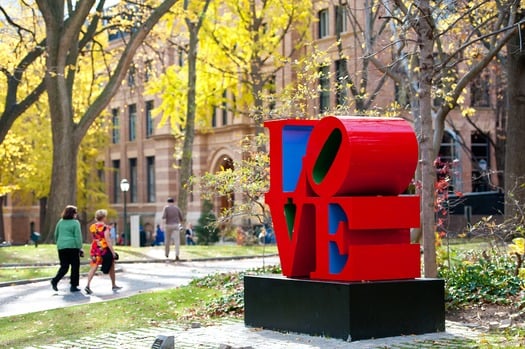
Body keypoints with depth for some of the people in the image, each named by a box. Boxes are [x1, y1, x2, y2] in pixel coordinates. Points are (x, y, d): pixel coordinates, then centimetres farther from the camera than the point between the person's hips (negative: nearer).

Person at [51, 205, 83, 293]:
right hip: (72, 246, -5)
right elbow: (78, 237, -10)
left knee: (64, 266, 11)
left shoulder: (60, 222, 11)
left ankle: (55, 280, -11)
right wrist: (79, 248, -7)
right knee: (75, 266, 5)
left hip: (61, 247, 5)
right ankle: (73, 286, 5)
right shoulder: (75, 223, -6)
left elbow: (56, 235, 16)